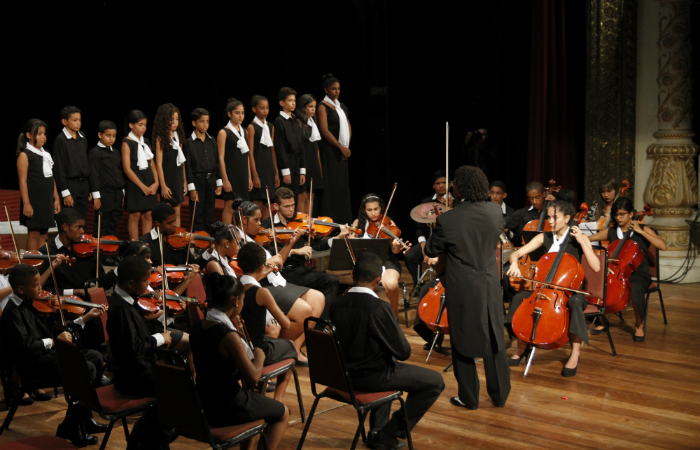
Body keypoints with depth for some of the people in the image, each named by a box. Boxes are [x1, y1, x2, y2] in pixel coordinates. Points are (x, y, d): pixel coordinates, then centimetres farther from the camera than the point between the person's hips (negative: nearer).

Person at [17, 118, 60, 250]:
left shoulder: (46, 154, 15)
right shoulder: (24, 155, -7)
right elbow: (23, 181, -12)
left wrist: (56, 198, 15)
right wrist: (26, 203, -18)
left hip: (47, 200, 7)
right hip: (34, 201, -7)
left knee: (44, 234, 9)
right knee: (34, 233, -3)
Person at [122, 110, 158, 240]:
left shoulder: (146, 142, 12)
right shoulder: (127, 143, -7)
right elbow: (127, 168, -12)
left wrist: (156, 182, -2)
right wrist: (142, 186, -15)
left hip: (149, 185, 6)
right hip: (135, 185, -6)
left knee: (148, 215, 6)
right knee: (135, 216, -2)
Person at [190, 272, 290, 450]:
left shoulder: (197, 329, -2)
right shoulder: (229, 336, -26)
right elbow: (253, 378, -22)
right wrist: (259, 357, -4)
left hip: (203, 405, 8)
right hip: (226, 410, -8)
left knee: (253, 399, 36)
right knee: (283, 414, 16)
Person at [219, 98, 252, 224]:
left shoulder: (243, 131, 13)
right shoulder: (224, 132, -7)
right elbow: (221, 158, -10)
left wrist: (249, 177, 13)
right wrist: (225, 179, -16)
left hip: (243, 175, 6)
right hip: (231, 175, -6)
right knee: (229, 207, -5)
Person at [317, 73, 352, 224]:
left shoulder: (342, 106, 15)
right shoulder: (323, 107, -7)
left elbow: (348, 127, 18)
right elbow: (325, 130, -15)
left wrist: (346, 146, 3)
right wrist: (340, 147, -15)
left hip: (342, 151, 7)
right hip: (329, 150, -7)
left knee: (343, 183, 7)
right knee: (331, 184, -7)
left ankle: (342, 219, 13)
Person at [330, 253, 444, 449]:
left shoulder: (337, 305, -5)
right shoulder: (379, 308, -25)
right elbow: (404, 352, -19)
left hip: (346, 374, 7)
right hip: (373, 377, -7)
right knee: (435, 382, 6)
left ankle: (377, 430, 31)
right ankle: (388, 433, 7)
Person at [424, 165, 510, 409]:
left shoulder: (447, 220, -19)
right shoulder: (495, 211, -8)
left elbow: (431, 251, -5)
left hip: (462, 290, -4)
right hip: (490, 286, 4)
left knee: (462, 343, 11)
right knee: (494, 341, 16)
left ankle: (468, 397, 20)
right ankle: (500, 395, 26)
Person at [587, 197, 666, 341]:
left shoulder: (643, 229, 1)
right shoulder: (611, 232, 11)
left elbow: (662, 246, -13)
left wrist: (640, 231, -14)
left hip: (638, 274, -3)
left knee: (636, 288, -39)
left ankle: (639, 325, -13)